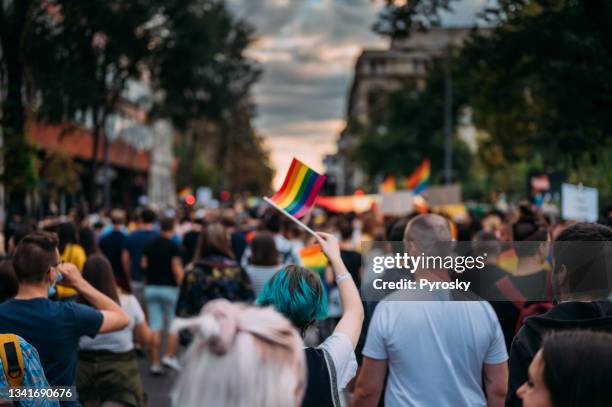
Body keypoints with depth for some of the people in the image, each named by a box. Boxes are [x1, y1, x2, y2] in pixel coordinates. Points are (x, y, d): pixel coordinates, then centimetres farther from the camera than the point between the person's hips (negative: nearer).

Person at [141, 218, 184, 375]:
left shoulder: (149, 245, 5)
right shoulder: (173, 246, -10)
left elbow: (144, 266, 7)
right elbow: (177, 269, -14)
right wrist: (181, 284, -5)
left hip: (151, 287, 4)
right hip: (169, 288, -4)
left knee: (155, 326, 4)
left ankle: (155, 363, 3)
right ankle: (170, 356, 2)